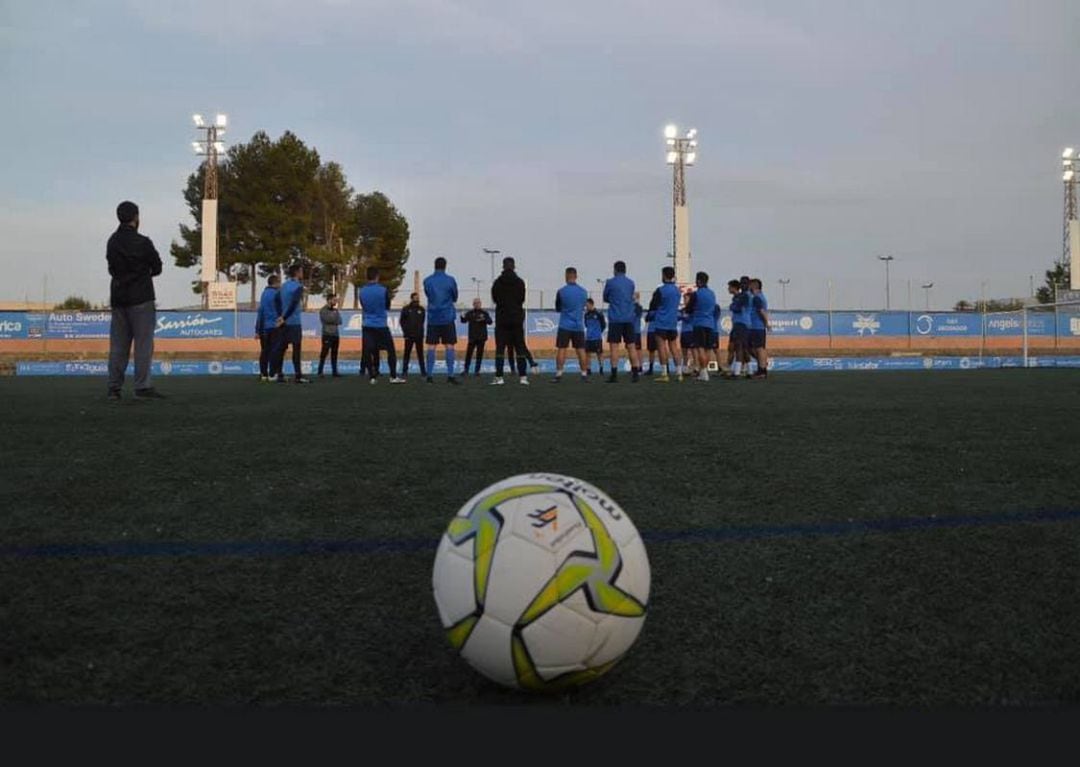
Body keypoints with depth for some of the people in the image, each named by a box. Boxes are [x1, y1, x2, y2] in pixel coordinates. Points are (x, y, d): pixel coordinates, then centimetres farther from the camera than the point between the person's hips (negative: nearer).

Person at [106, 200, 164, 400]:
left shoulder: (112, 242, 10)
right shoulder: (142, 243, -10)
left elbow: (112, 268, 14)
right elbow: (157, 268, -2)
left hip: (118, 297, 6)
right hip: (140, 297, -6)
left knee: (118, 344, 8)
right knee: (143, 343, -4)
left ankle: (114, 388, 8)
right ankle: (142, 387, -7)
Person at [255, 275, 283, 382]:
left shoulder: (264, 293, 14)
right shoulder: (277, 293, -8)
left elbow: (260, 312, 14)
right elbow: (280, 309, -13)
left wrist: (258, 330, 15)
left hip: (264, 327, 7)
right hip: (275, 326, -7)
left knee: (264, 351, 10)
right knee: (274, 351, -5)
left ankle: (263, 374, 10)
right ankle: (272, 375, -7)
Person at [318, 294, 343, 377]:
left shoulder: (335, 310, 16)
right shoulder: (323, 310, -2)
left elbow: (339, 321, 5)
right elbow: (328, 319, -16)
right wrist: (334, 314, -4)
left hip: (336, 334, 6)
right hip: (327, 335, -6)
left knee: (334, 353, 7)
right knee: (324, 353, -8)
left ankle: (334, 371, 11)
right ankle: (320, 372, -5)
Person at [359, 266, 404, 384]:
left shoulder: (362, 291, 1)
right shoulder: (383, 290, -10)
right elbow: (388, 307, 3)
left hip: (367, 325, 3)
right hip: (381, 325, -3)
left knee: (370, 352, 6)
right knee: (391, 350, 6)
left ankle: (372, 377, 4)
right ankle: (393, 377, 2)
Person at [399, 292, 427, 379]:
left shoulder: (421, 309, 8)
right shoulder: (406, 309, 0)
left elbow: (422, 322, 12)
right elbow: (401, 321, 1)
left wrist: (421, 332, 3)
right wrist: (405, 331, -5)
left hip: (419, 335, 2)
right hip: (409, 335, -2)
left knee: (420, 354, 6)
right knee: (407, 354, 2)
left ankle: (423, 371, 9)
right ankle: (404, 371, 5)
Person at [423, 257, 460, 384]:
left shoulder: (427, 281, 2)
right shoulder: (450, 280, -3)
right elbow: (455, 298, 7)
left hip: (432, 317, 2)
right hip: (447, 317, -2)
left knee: (431, 346, 5)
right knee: (449, 345, 1)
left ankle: (429, 375, 3)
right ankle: (450, 375, -4)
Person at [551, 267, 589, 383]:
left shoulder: (561, 291, -7)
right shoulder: (584, 292, 2)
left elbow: (557, 309, 6)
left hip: (565, 325, -3)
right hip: (579, 326, 3)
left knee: (561, 349, 0)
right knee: (580, 350, 8)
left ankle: (559, 374, -5)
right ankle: (584, 374, 10)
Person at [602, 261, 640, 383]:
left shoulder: (610, 282, -2)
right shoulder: (631, 283, 10)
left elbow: (605, 298, 9)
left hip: (615, 319, -4)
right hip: (629, 319, 4)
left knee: (614, 346, -2)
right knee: (631, 346, 6)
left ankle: (614, 374, -6)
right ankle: (635, 373, 4)